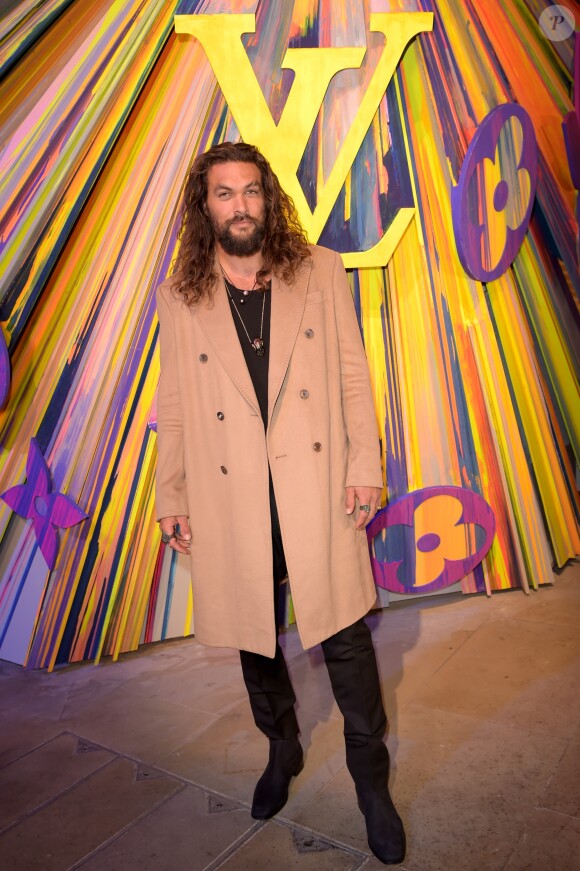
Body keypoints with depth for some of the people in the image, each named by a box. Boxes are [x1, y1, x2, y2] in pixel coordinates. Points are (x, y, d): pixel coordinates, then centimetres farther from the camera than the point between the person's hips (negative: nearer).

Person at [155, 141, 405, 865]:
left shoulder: (320, 272, 5)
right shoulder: (179, 297, 6)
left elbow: (353, 375, 3)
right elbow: (174, 407, 7)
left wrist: (365, 464, -3)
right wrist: (170, 495, 5)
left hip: (316, 487, -1)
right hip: (230, 501, 2)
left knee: (344, 636, 5)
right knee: (253, 637, 17)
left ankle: (371, 781, 30)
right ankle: (282, 751, 45)